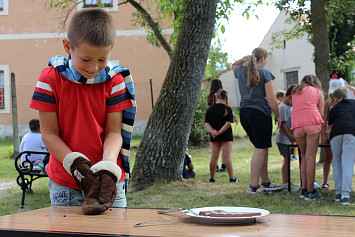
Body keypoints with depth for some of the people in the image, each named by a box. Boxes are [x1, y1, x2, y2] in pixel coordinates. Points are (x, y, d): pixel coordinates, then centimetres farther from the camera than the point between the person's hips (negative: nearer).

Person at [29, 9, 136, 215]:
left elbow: (114, 132, -3)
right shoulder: (51, 79, -6)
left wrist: (107, 169, -21)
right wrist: (76, 165, -18)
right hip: (64, 183, 0)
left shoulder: (115, 80, -2)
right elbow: (49, 133, -5)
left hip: (109, 179, 1)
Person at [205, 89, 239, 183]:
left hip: (213, 137, 3)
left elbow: (206, 123, -1)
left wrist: (213, 131, -11)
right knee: (227, 157, -1)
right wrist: (219, 132, -15)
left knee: (214, 157, 7)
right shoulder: (227, 109, -7)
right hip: (226, 136, -3)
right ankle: (232, 178, 2)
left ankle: (212, 178, 10)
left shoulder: (210, 109, 5)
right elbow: (228, 123, -15)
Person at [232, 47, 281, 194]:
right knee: (261, 149, -3)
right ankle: (253, 186, -6)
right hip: (260, 112, -7)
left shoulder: (241, 71, 11)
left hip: (244, 112, 7)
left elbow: (234, 66, 38)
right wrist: (278, 116, 1)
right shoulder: (264, 73, -6)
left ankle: (265, 182, 20)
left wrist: (243, 60, 17)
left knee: (262, 148, 16)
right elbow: (271, 99, -9)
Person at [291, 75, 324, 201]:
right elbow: (321, 113, 12)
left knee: (305, 157, 14)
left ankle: (304, 189, 9)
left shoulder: (295, 92, 28)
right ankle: (310, 192, -5)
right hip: (312, 122, -3)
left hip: (297, 125, 3)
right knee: (310, 157, -5)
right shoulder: (318, 92, 19)